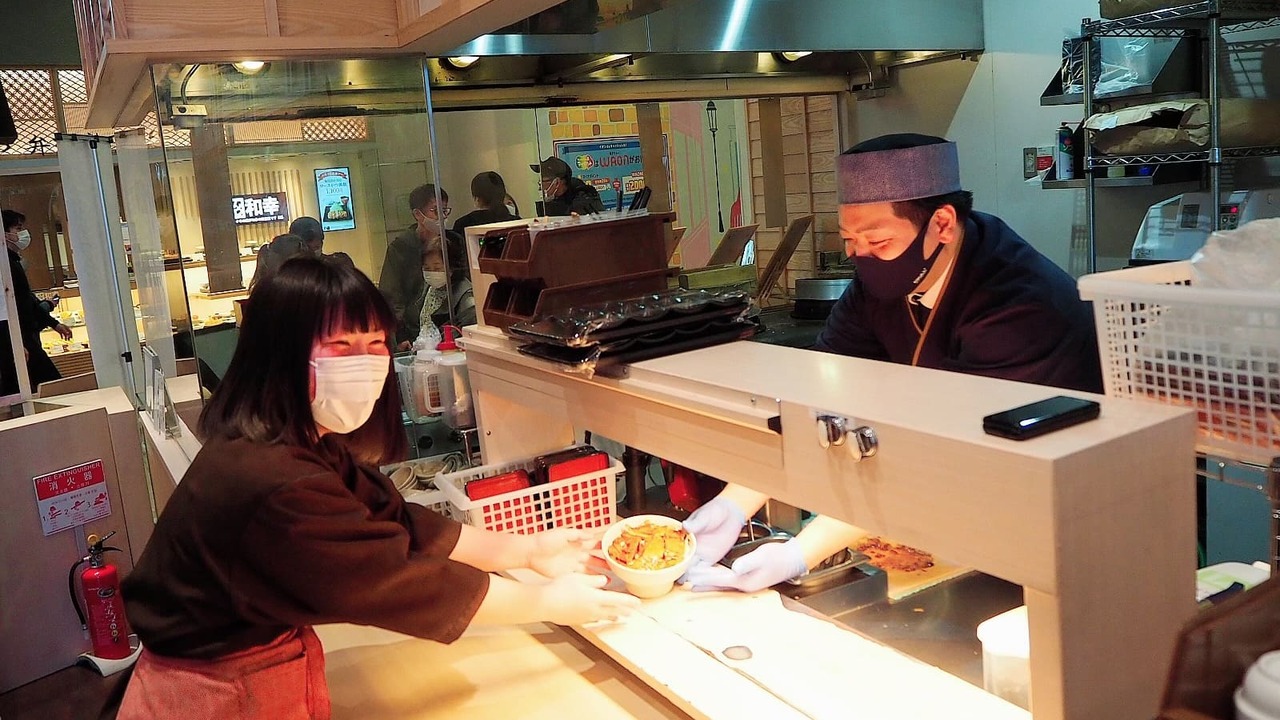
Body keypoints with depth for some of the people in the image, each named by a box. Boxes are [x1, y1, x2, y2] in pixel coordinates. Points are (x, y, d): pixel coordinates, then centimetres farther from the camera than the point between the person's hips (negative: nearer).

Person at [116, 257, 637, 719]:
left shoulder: (308, 444, -3)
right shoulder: (274, 483, -31)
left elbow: (394, 520, 1)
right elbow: (402, 584, -26)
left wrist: (526, 549, -1)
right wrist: (547, 601, -15)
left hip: (270, 654, 8)